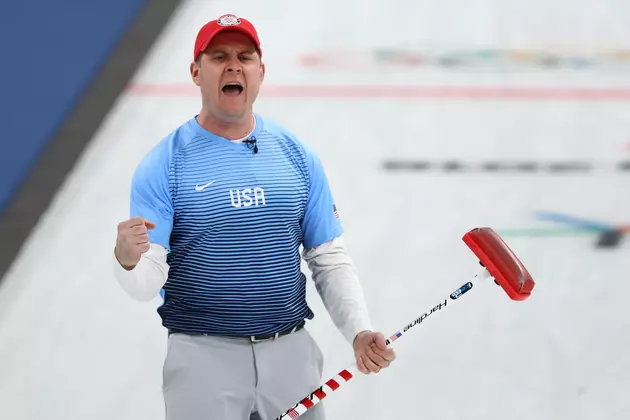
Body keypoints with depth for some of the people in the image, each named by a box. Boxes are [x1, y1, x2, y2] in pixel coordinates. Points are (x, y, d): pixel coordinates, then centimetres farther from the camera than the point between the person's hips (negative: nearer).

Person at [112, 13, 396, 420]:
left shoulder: (297, 155, 5)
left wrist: (359, 331, -7)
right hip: (203, 356, -3)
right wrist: (128, 260, -34)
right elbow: (149, 280, -11)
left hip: (292, 354, 3)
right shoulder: (164, 164, -5)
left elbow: (329, 259, 7)